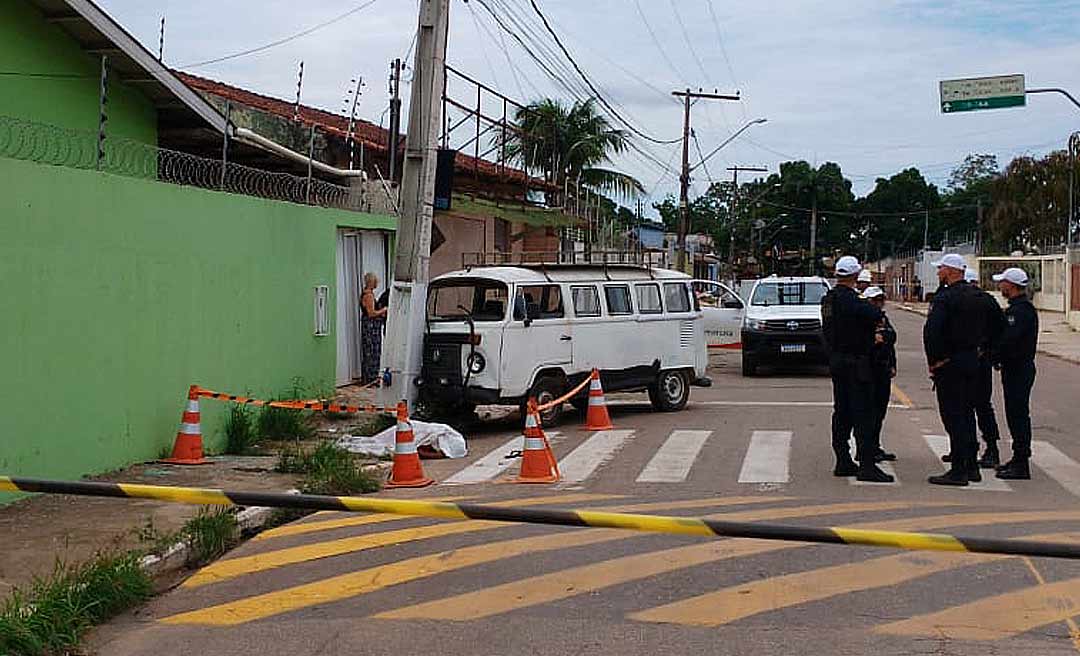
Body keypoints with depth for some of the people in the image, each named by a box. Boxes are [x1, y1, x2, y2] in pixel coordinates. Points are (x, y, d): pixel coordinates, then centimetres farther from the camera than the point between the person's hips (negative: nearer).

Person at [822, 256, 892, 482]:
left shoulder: (828, 299, 10)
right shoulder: (850, 300, -18)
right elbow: (876, 315, -27)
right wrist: (877, 315, -2)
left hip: (835, 360, 9)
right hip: (856, 362, -9)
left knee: (842, 412, 12)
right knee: (862, 413, -7)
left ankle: (843, 462, 17)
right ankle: (867, 465, -8)